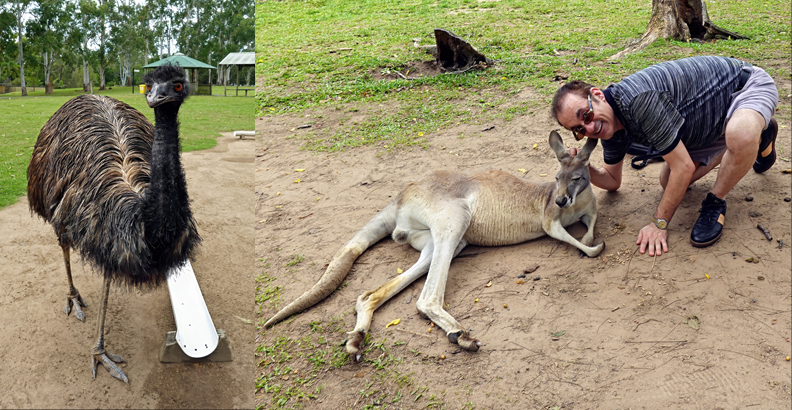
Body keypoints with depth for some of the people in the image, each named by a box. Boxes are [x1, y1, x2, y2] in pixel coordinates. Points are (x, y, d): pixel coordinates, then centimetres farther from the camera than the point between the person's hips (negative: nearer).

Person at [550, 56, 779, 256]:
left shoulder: (640, 99, -38)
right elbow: (613, 182, 6)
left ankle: (715, 203, -12)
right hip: (709, 121, 8)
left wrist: (658, 223, -23)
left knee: (740, 135, -42)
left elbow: (684, 167, -31)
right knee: (669, 182, 9)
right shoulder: (611, 131, -10)